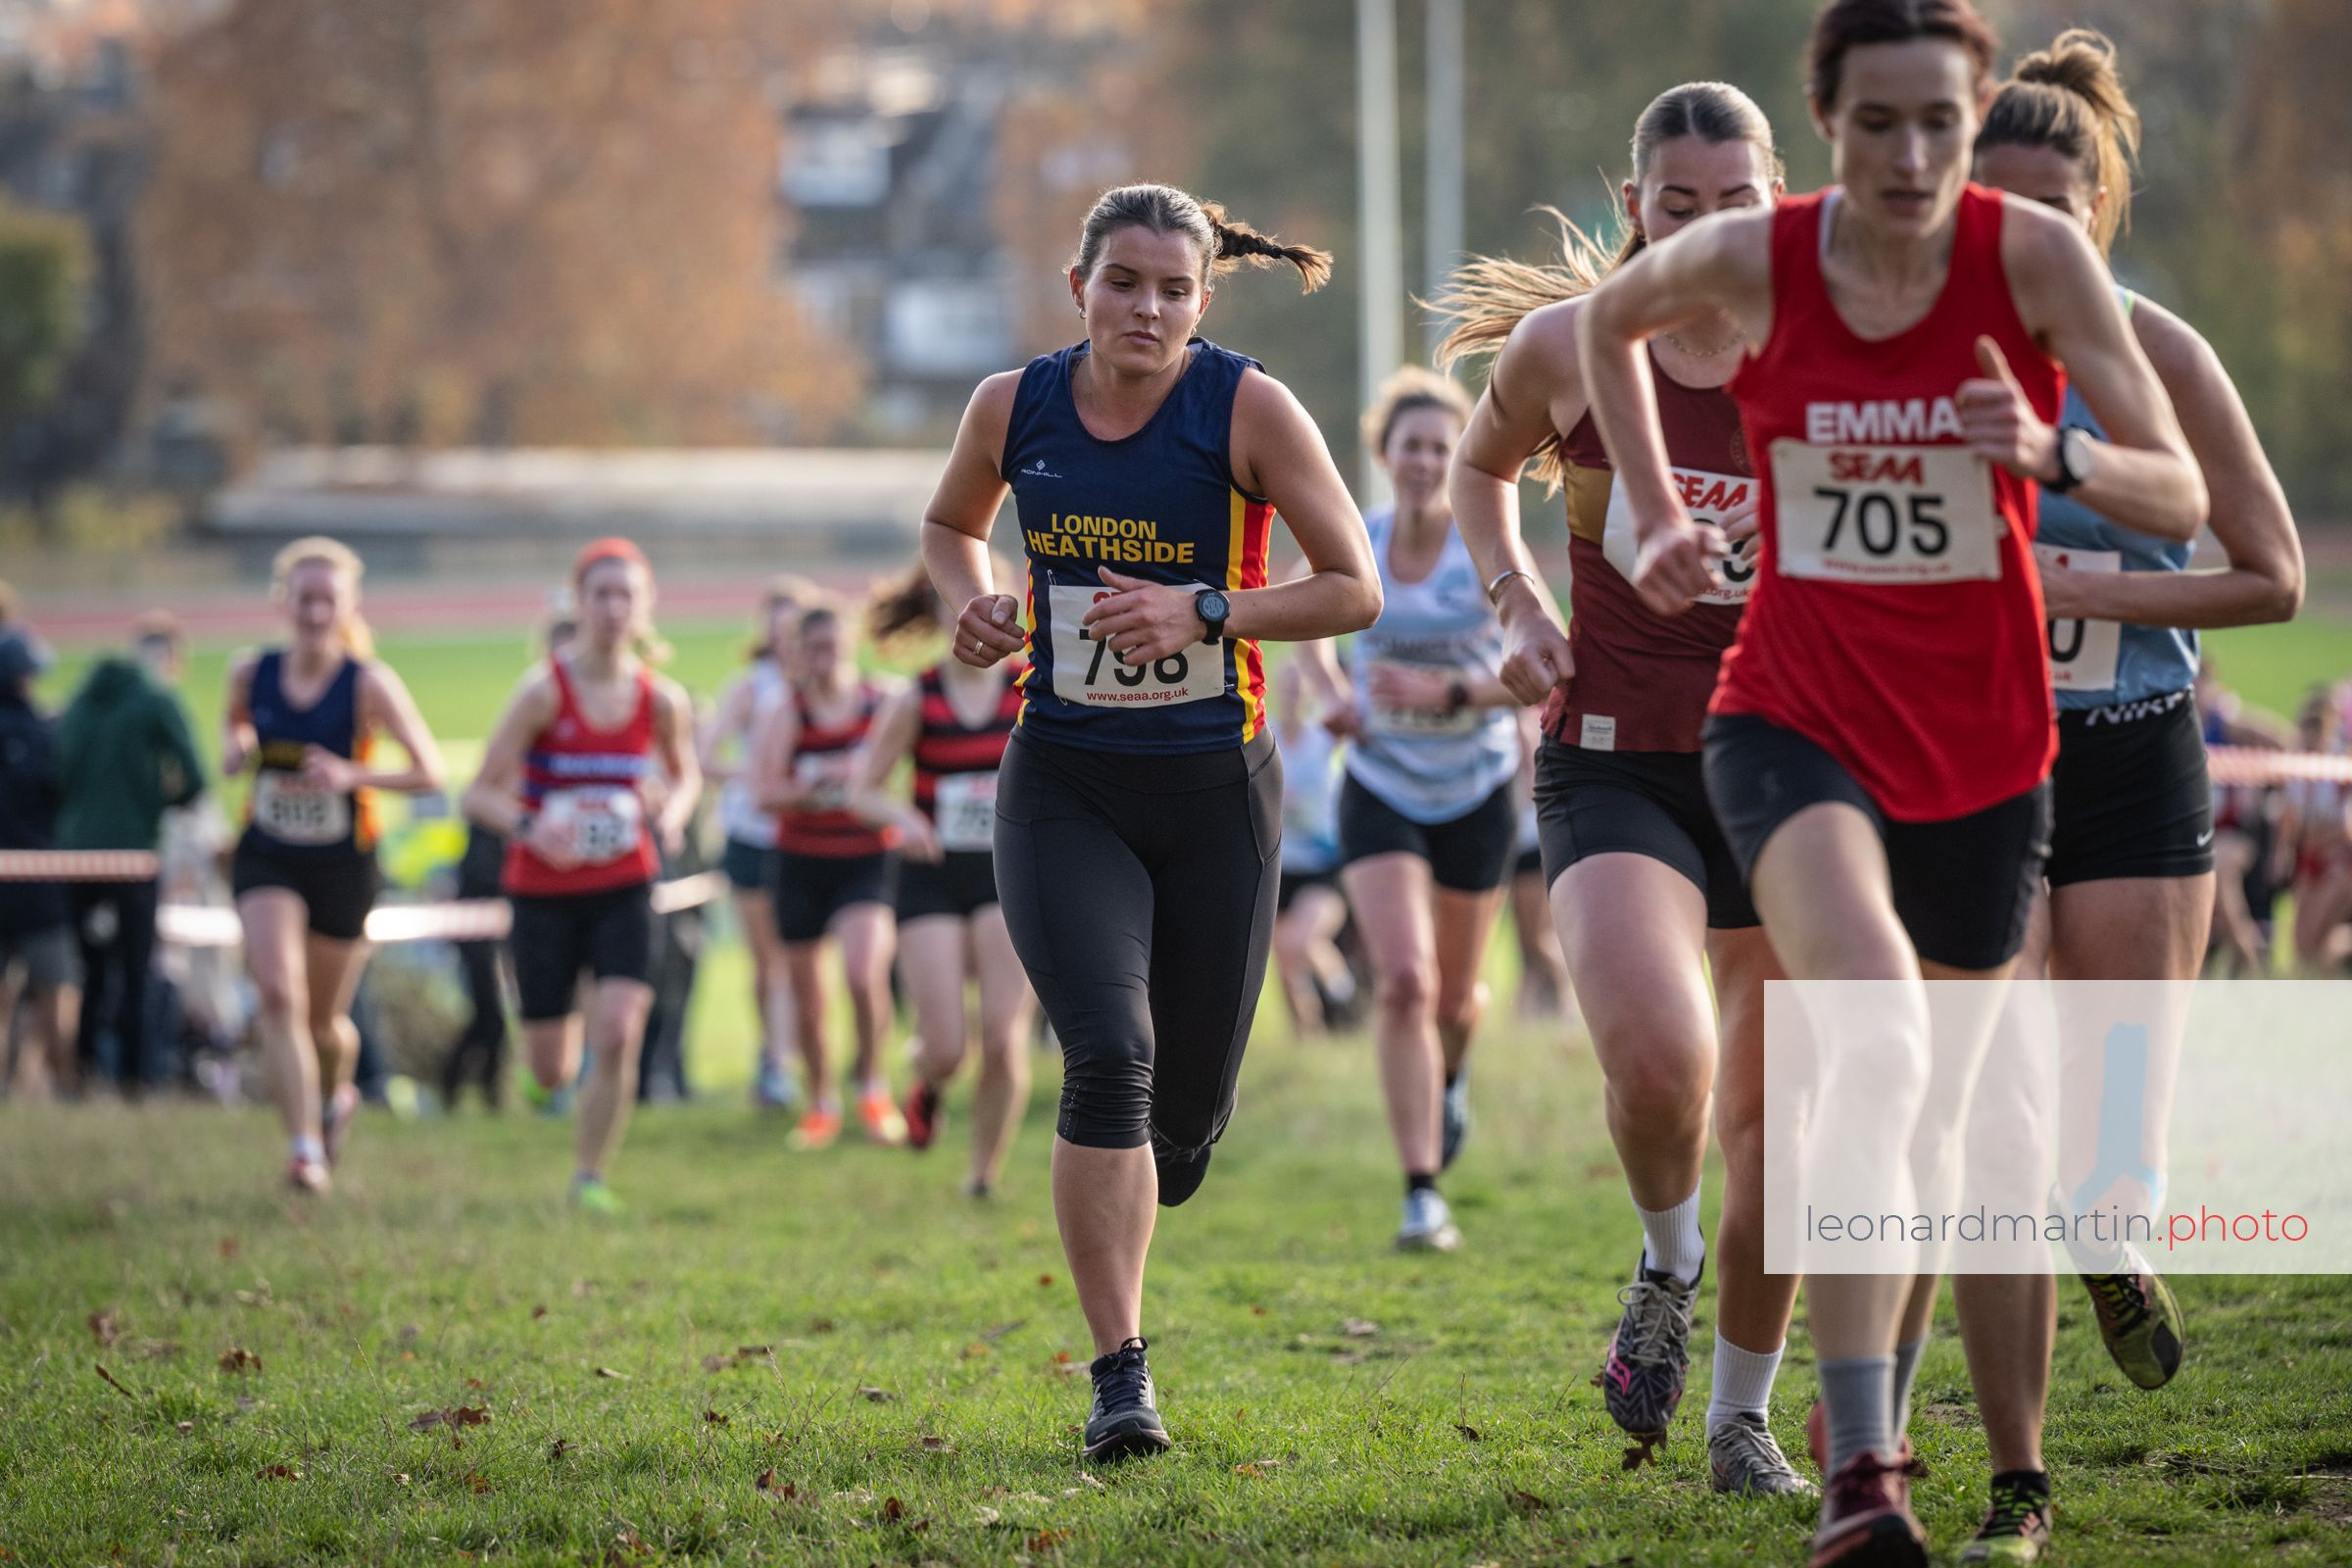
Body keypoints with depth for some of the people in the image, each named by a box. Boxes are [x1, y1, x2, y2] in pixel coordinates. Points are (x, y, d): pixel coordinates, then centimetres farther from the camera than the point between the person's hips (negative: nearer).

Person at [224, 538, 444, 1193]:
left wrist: (351, 775, -28)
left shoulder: (369, 683, -14)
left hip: (344, 865, -1)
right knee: (278, 993, -21)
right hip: (267, 860, 1)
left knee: (323, 1021, 11)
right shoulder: (251, 673, -4)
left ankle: (338, 1094, 47)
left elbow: (429, 772, -14)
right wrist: (234, 750, -5)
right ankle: (304, 1148, -19)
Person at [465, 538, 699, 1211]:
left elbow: (685, 773, 17)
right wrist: (528, 826, -30)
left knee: (619, 1035, -18)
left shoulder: (661, 699, -3)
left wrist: (672, 816, -6)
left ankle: (589, 1176, -2)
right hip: (544, 892, -1)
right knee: (552, 1071, 5)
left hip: (624, 888, 1)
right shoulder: (544, 691, -12)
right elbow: (479, 794, -10)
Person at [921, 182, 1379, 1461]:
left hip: (1215, 792, 0)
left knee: (1186, 1111, 6)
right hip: (1062, 790, 0)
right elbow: (951, 523, 19)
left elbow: (1355, 588, -8)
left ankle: (1114, 1195, 46)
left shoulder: (1249, 409, -9)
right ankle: (1120, 1378, -16)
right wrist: (969, 604, -2)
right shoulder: (1013, 408, -1)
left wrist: (1203, 611, -21)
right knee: (1109, 1052, -20)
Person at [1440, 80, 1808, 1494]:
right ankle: (1668, 1261, 7)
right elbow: (1482, 471, 18)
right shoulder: (1567, 346, -3)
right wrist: (1522, 605, 2)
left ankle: (1744, 1413, 26)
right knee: (1659, 1057, -26)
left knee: (1773, 1112, 6)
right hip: (1616, 768, -2)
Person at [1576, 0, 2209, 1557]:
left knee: (1926, 1124, 14)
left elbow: (2180, 498, -13)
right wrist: (1659, 516, 9)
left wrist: (2050, 450, -32)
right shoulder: (1751, 261, -8)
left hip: (1982, 749, 2)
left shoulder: (2034, 254, -10)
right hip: (1796, 720, -2)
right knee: (1875, 1026, -28)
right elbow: (1609, 320, 16)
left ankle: (1880, 1423, 40)